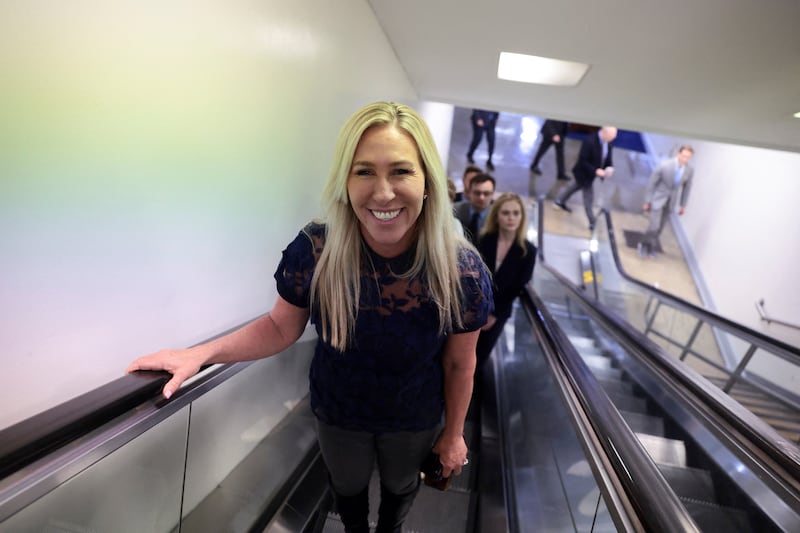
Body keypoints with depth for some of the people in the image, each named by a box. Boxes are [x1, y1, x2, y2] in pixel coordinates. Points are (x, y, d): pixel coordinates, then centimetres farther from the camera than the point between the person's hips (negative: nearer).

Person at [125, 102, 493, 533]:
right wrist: (200, 354, -22)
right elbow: (281, 327, -10)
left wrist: (453, 433, 0)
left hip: (415, 421, 0)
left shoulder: (462, 271, -29)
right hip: (337, 415, 1)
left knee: (400, 486, 31)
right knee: (347, 487, 31)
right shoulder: (314, 250, -28)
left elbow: (460, 364, -14)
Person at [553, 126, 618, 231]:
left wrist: (610, 167, -15)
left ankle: (560, 201, 53)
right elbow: (582, 161, -28)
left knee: (578, 186, 29)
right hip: (584, 173, -9)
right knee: (589, 197, 0)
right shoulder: (589, 141, -33)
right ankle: (592, 224, 13)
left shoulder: (608, 143, -8)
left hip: (592, 173, 9)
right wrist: (595, 171, -32)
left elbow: (608, 156, 4)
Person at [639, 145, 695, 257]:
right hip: (657, 198, -4)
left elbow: (686, 187, 4)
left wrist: (682, 205, 9)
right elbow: (652, 183, -14)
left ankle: (650, 247, 32)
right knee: (654, 226, -13)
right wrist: (647, 201, -10)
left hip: (671, 201, 4)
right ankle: (644, 244, 14)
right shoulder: (664, 165, -24)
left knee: (659, 227, 12)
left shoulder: (690, 170, -11)